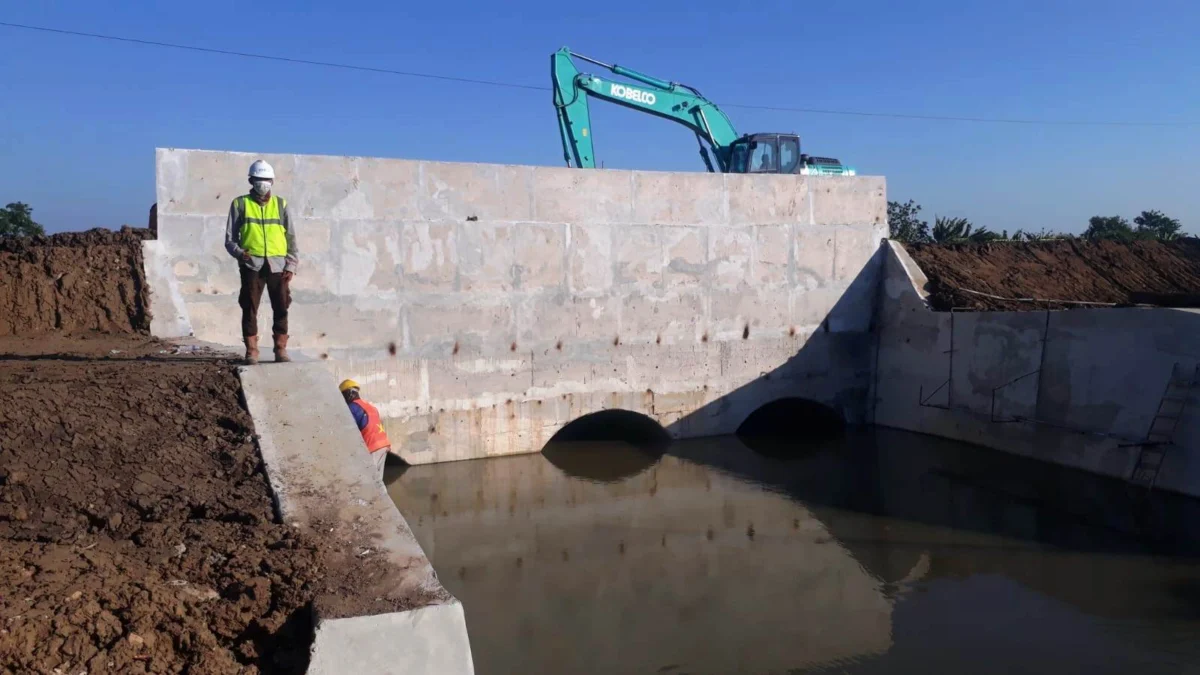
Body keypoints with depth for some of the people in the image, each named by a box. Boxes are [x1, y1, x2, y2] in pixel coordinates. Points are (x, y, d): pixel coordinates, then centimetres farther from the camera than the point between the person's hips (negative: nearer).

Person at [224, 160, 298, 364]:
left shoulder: (280, 204, 11)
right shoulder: (240, 204, 8)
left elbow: (291, 237, 11)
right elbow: (230, 237, 7)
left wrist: (291, 266, 3)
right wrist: (238, 252, -14)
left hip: (277, 264, 1)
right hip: (251, 264, -1)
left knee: (281, 308, 0)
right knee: (250, 308, -1)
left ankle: (281, 350, 8)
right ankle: (251, 351, 6)